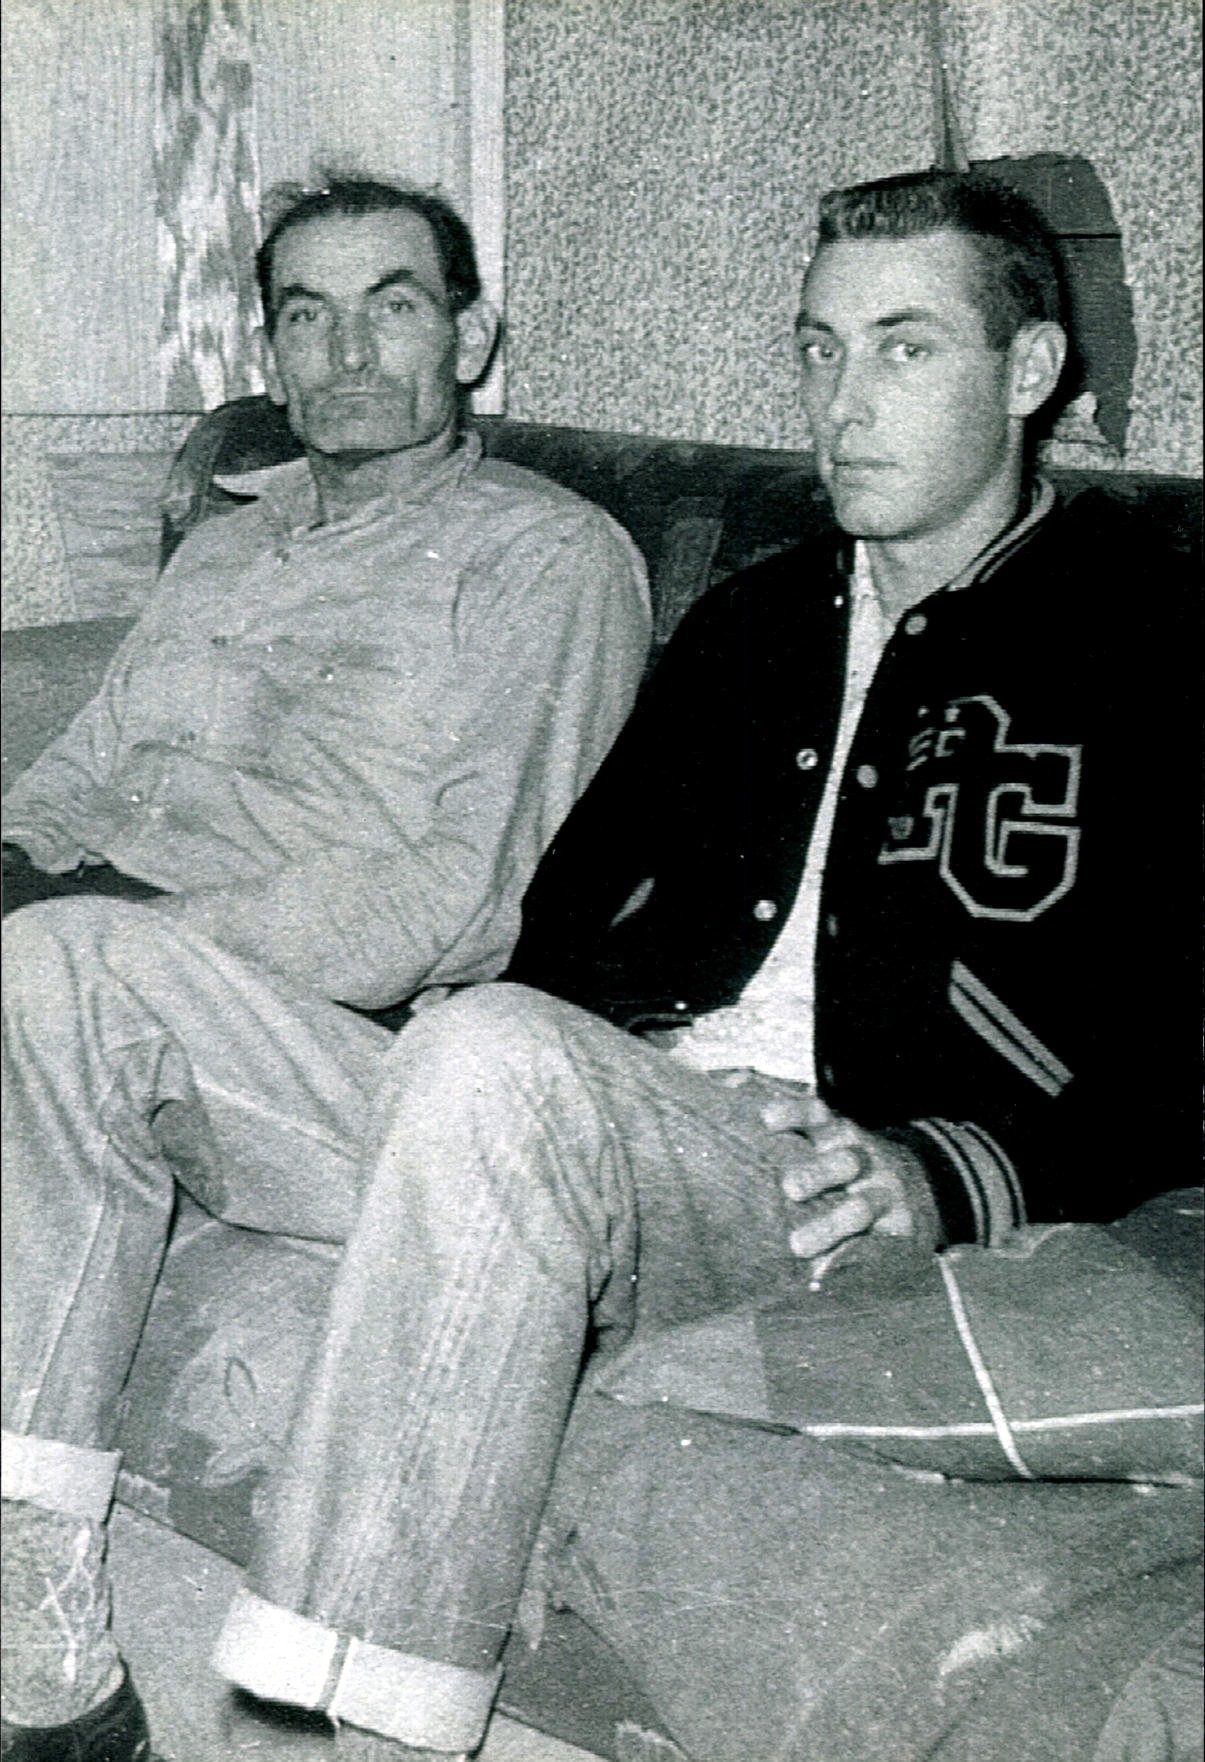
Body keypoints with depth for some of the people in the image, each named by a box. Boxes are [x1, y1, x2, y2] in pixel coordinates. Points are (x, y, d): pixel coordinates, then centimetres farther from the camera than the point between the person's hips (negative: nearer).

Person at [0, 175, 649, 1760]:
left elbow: (468, 890, -9)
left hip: (358, 1065, -6)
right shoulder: (227, 548, 27)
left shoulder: (548, 556, 4)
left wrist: (172, 938, -19)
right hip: (134, 1031, 7)